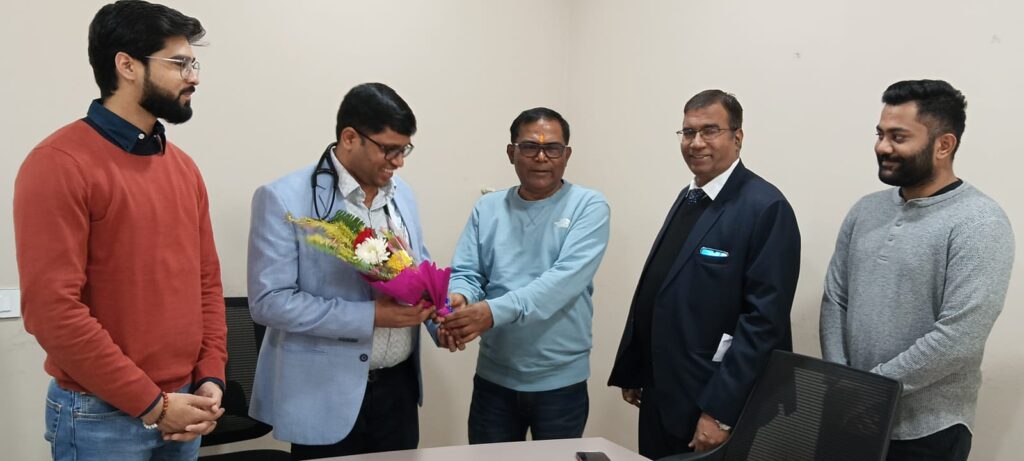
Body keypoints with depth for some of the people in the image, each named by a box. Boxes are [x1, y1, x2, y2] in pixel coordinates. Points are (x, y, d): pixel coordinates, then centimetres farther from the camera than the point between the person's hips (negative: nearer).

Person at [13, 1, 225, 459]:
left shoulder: (184, 167, 7)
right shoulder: (58, 164, -14)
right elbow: (52, 308, -19)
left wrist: (210, 379, -1)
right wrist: (151, 404, -15)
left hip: (181, 408, 6)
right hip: (101, 415, -6)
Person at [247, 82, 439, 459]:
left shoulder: (401, 193, 7)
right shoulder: (284, 199, -12)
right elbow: (269, 301, -18)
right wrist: (371, 315, -22)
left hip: (398, 385, 6)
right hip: (326, 396, -5)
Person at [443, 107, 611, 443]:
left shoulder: (588, 207, -6)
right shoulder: (488, 209, 5)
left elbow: (566, 278, -20)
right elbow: (466, 272, 1)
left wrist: (495, 311, -31)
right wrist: (458, 299, -24)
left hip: (561, 381, -2)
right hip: (494, 378, 3)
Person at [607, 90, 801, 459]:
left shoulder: (766, 208, -15)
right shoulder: (688, 197, 10)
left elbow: (764, 318, -19)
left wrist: (720, 412, -20)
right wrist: (631, 371, 14)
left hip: (713, 406, -7)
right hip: (661, 397, 7)